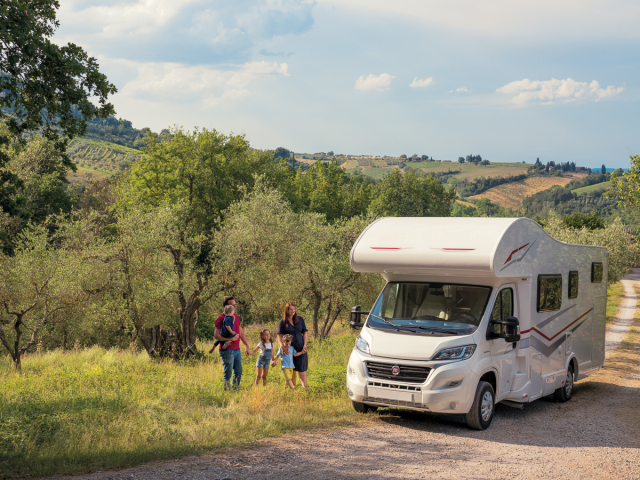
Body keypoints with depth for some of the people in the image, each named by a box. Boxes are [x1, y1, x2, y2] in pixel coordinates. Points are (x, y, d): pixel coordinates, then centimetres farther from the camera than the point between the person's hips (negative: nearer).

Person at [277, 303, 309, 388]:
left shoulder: (300, 319, 5)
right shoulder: (283, 321, -1)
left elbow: (305, 332, 8)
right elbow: (279, 335, -4)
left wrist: (305, 345, -2)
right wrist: (282, 345, -21)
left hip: (300, 347, 1)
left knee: (301, 367, -7)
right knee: (292, 368, 6)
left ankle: (304, 386, -12)